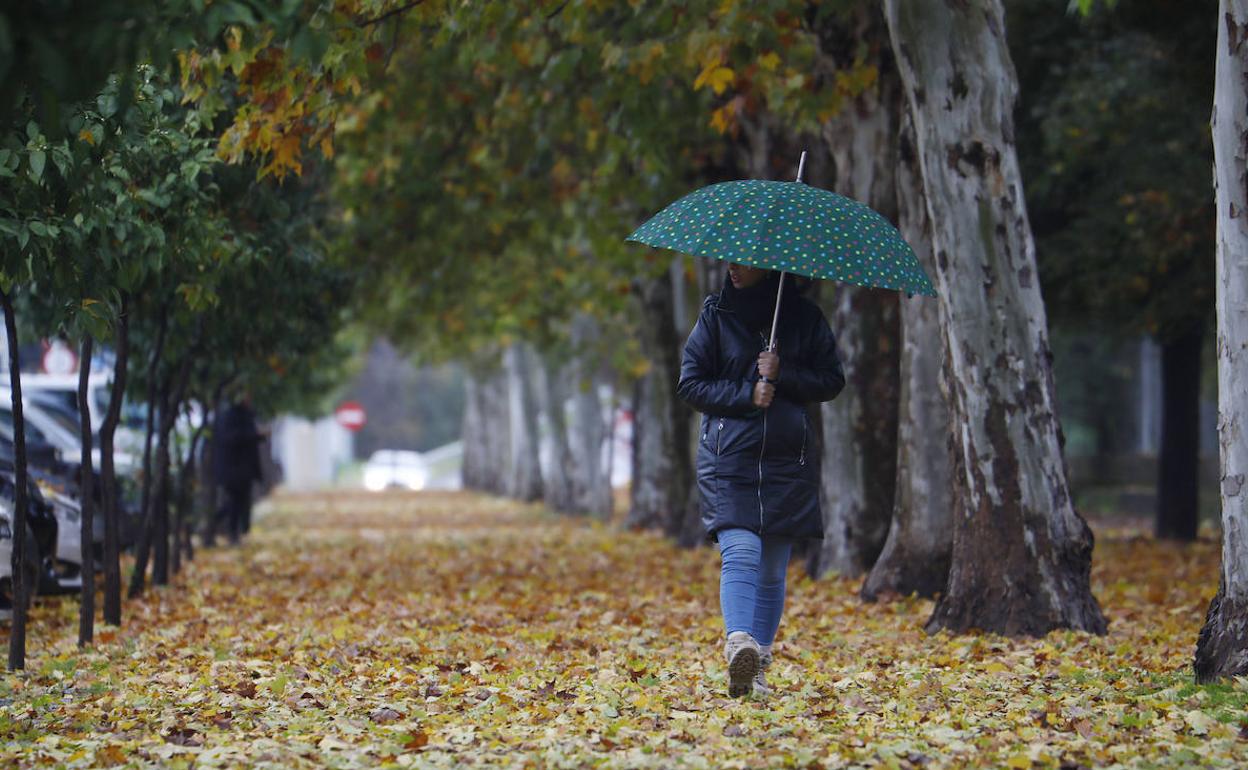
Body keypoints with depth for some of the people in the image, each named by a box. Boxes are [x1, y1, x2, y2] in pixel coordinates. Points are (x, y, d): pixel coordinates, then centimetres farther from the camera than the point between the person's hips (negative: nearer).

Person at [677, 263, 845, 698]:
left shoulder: (803, 316, 8)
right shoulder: (715, 315, 7)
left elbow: (832, 381, 7)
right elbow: (690, 384, 5)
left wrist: (783, 375, -9)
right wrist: (746, 394, -9)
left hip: (788, 461, 2)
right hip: (729, 457, -2)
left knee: (773, 569, 3)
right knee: (740, 551, -21)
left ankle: (757, 670, 9)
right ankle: (738, 645, -38)